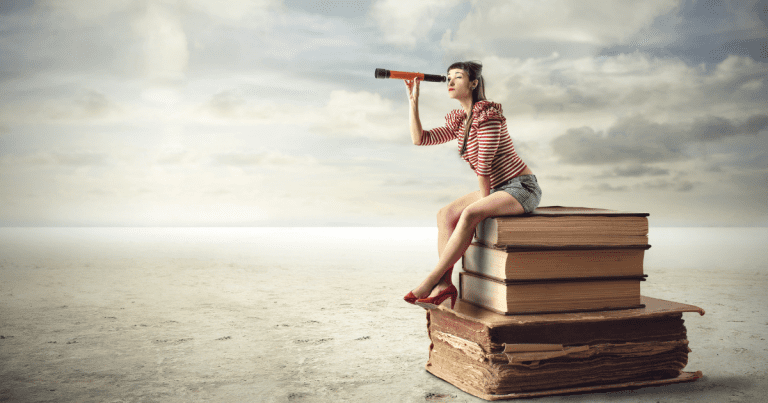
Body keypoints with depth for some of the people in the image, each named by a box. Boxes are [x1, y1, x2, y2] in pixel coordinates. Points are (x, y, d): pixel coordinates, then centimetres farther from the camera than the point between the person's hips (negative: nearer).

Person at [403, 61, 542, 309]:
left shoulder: (487, 116, -18)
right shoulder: (458, 121, 9)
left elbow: (484, 166, -18)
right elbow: (419, 138, 8)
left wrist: (483, 201, -8)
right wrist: (413, 100, 6)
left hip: (522, 188, -9)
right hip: (497, 189, 9)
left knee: (470, 213, -30)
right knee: (445, 214, -9)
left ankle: (431, 281, -25)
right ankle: (445, 285, -18)